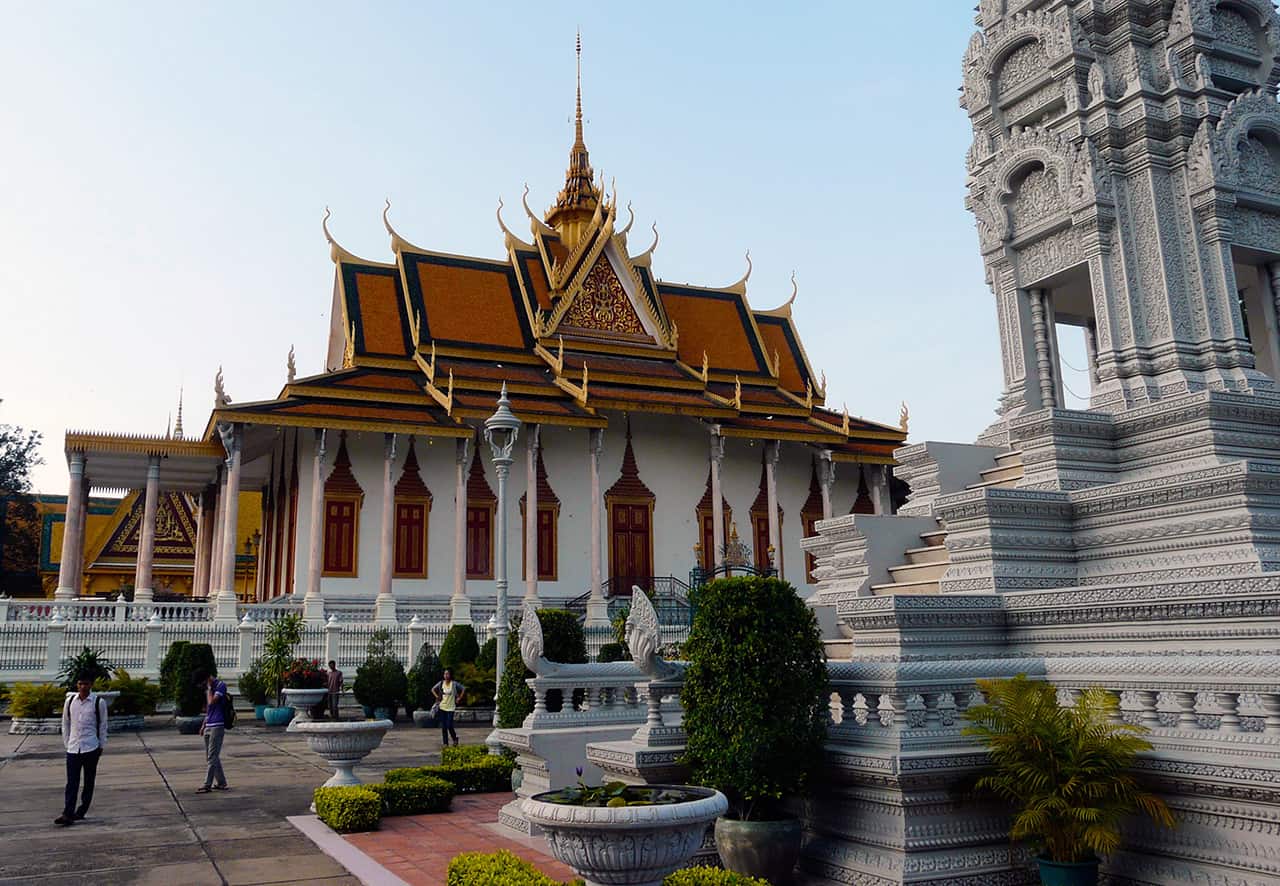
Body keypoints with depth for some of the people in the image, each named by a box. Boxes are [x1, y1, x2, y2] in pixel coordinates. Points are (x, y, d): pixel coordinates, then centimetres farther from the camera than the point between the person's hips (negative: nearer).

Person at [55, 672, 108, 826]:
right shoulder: (70, 701, 3)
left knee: (89, 782, 6)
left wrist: (101, 746, 2)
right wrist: (67, 742, 10)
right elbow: (65, 723, 13)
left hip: (91, 748, -2)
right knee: (71, 782, -3)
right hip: (73, 748, 2)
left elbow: (103, 725, 2)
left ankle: (81, 811, 16)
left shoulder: (98, 702, -5)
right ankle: (67, 814, -5)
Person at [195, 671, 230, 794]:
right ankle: (221, 783, 17)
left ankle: (207, 785, -8)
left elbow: (212, 702, -21)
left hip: (217, 726, -9)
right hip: (208, 727, 9)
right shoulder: (208, 688, 17)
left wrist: (209, 688, -10)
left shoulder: (221, 685, -9)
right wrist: (203, 725, 18)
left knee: (212, 757, -8)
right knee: (211, 757, 11)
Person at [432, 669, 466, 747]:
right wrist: (437, 697, 6)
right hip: (442, 707, 4)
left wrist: (459, 698, -3)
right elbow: (433, 689, 17)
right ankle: (445, 743, 11)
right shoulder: (441, 683, 3)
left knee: (449, 725, -9)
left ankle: (455, 738, 17)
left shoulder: (454, 683, -7)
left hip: (451, 707, -3)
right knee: (443, 726, 3)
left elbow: (464, 689, 0)